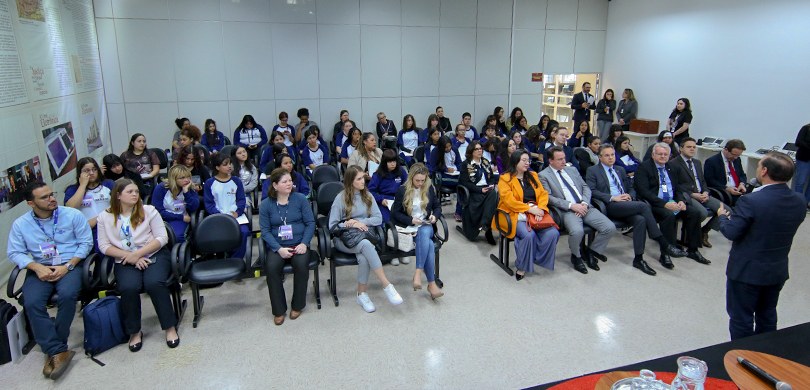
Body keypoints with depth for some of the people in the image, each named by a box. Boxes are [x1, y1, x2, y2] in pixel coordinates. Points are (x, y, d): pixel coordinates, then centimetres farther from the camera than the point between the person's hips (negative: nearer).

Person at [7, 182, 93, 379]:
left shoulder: (73, 214, -3)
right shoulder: (20, 224, 3)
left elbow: (86, 243, -2)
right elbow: (14, 252, 4)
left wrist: (67, 266, -13)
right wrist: (37, 267, -14)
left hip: (70, 265, -2)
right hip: (40, 268, 2)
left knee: (67, 295, -32)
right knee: (32, 303, -26)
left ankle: (52, 348, -13)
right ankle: (58, 351, -22)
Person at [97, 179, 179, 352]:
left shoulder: (148, 211, 3)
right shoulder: (105, 217, 6)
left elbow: (162, 238, -2)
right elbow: (104, 246, 2)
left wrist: (138, 253, -13)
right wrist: (130, 257, -11)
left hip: (155, 255, -1)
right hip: (125, 261, 1)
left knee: (154, 283, -30)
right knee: (129, 287, -30)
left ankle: (170, 327, -15)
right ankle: (134, 331, -9)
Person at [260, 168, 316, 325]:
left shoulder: (300, 199, 3)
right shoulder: (266, 205, 3)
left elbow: (310, 223, 1)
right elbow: (265, 230, -2)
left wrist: (304, 244, -13)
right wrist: (279, 249, -16)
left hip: (299, 244, 0)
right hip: (277, 246, 0)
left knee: (301, 264, -30)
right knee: (271, 267, -28)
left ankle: (298, 305, -7)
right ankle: (279, 310, -11)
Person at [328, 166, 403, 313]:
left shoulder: (367, 196, 8)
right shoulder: (341, 198, -3)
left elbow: (379, 218, 2)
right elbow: (332, 226, -4)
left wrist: (359, 222, -11)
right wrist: (351, 225, -16)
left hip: (364, 236, 3)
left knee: (363, 256, -35)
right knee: (365, 244, -38)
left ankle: (362, 293, -20)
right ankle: (387, 286, -38)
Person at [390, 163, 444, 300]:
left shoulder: (429, 189, 8)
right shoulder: (402, 190, -2)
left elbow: (437, 206, 18)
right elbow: (395, 213, 0)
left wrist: (435, 216, -5)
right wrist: (411, 220, -15)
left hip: (426, 226, 3)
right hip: (409, 227, -2)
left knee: (424, 233, -38)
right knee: (429, 243, -34)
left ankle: (418, 273, -41)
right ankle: (432, 284, -35)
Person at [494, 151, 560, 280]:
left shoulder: (533, 175, 19)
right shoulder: (505, 178, 0)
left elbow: (543, 194, 10)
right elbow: (509, 200, -12)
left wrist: (540, 208, -11)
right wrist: (529, 209, -19)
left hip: (535, 213, 5)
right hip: (515, 215, -5)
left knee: (553, 233, -21)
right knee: (529, 235, -32)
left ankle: (539, 259, -3)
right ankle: (521, 267, -12)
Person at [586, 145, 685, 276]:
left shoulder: (620, 170, 25)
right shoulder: (592, 171, 6)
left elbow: (631, 188, 26)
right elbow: (592, 191, -7)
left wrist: (630, 196, 1)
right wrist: (612, 198, -17)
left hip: (626, 204, 6)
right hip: (609, 206, -5)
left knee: (640, 220, -29)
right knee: (643, 205, -28)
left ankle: (638, 259, -24)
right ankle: (664, 245, -23)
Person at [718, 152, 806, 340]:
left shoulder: (751, 201, -27)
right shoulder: (799, 202, -6)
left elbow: (731, 233, -20)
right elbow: (778, 227, 7)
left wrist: (723, 216, 0)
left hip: (747, 270, -7)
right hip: (778, 271, 7)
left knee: (741, 319, 10)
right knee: (767, 317, 24)